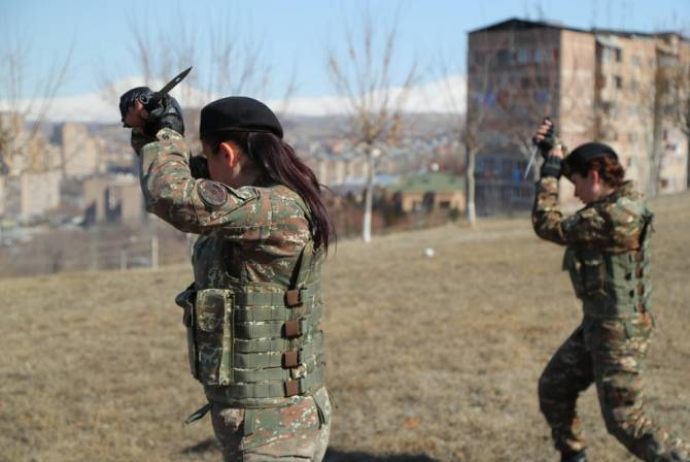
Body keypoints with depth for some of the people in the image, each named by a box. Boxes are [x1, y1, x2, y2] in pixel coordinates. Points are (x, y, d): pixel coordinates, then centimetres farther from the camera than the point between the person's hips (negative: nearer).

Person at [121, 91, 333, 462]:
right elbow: (189, 182, 24)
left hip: (274, 432, -10)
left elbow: (172, 197, -30)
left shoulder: (279, 210, -22)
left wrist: (168, 135, -11)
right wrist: (148, 135, 10)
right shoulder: (256, 205, 6)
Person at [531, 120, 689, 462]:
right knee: (553, 388, 17)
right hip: (597, 325, 10)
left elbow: (548, 227, -18)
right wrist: (551, 148, 12)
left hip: (619, 331, -10)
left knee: (625, 421, -4)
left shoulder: (616, 217, -25)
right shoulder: (618, 199, 4)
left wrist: (550, 168, -12)